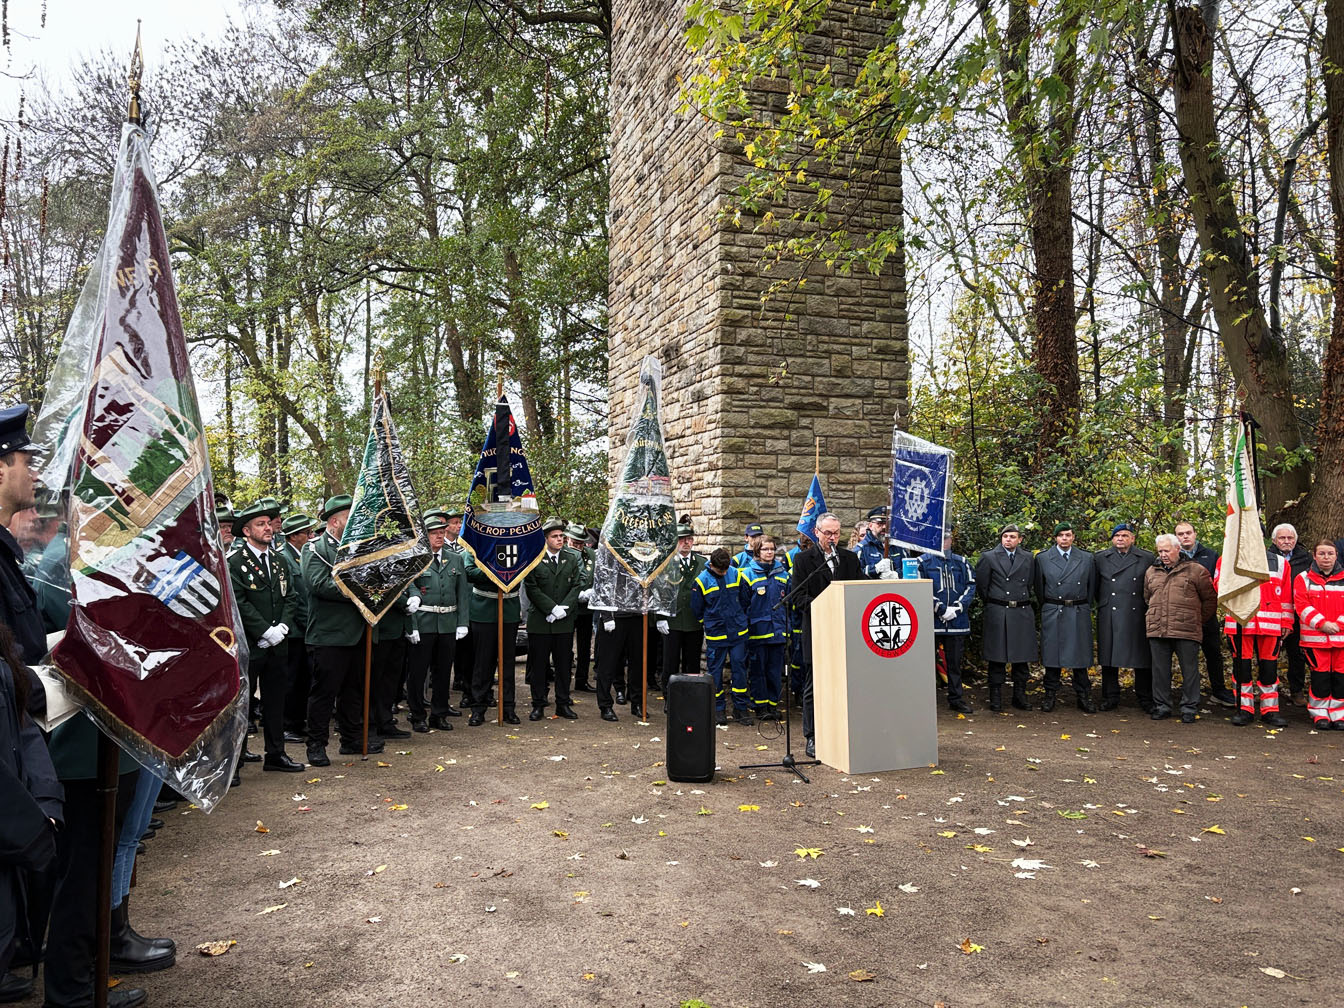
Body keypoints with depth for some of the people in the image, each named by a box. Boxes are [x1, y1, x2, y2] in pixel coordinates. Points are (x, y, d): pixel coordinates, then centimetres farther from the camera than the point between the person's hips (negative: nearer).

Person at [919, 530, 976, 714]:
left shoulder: (962, 562, 11)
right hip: (931, 620, -3)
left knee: (955, 661, 11)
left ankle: (956, 699, 21)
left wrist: (957, 608, -9)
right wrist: (940, 609, -14)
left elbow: (971, 587, 6)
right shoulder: (923, 561, 0)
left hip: (957, 621, 3)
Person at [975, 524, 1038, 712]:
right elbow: (981, 585, 5)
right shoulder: (988, 557, 0)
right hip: (997, 613, -3)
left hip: (1022, 612, 3)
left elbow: (1030, 584, 18)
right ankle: (996, 698, 8)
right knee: (997, 657, 0)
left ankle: (1020, 696, 17)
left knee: (1022, 657, 7)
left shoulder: (1028, 558, 9)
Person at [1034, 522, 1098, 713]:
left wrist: (1085, 607, 13)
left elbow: (1092, 586, 13)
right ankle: (1050, 694, 12)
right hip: (1052, 613, -1)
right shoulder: (1042, 558, 3)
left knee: (1080, 653, 3)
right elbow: (1039, 587, 10)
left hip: (1079, 613, 1)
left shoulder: (1087, 558, 6)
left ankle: (1083, 697, 12)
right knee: (1052, 652, 2)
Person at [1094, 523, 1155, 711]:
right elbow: (1095, 586, 16)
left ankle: (1145, 699, 13)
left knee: (1142, 658, 2)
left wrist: (1148, 607, 8)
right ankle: (1110, 698, 13)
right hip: (1109, 617, 1)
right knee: (1109, 657, 4)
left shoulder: (1148, 559, 6)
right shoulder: (1100, 559, 9)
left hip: (1137, 616, -1)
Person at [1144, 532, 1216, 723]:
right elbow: (1147, 598, 27)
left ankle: (1189, 708, 13)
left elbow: (1210, 599, 7)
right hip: (1157, 631, 4)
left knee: (1189, 670, 3)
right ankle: (1161, 706, 17)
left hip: (1186, 631, -4)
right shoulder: (1151, 572, 15)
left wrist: (1199, 621, 9)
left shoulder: (1196, 570, 1)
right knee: (1160, 670, 8)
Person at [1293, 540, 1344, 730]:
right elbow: (1301, 605, -4)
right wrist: (1322, 623, -13)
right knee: (1320, 677, -2)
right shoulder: (1304, 578, 4)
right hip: (1315, 637, -2)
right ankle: (1319, 714, 8)